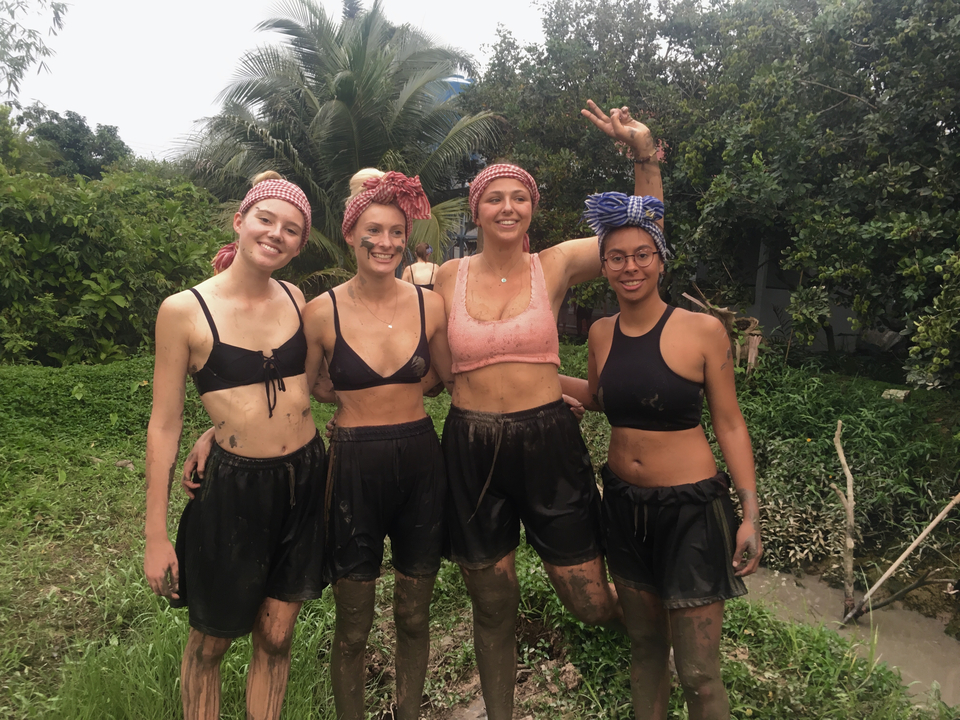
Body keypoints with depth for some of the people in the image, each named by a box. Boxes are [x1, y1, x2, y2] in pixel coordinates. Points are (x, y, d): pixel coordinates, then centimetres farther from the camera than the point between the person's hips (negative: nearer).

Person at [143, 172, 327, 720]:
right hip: (234, 488, -3)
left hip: (306, 480, 4)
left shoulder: (295, 300, 2)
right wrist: (157, 535, -4)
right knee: (212, 641, 16)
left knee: (276, 637, 17)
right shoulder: (185, 310, -10)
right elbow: (165, 424, -6)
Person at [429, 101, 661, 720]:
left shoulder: (556, 266, 0)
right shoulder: (448, 278, 3)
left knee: (592, 604, 6)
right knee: (493, 604, 15)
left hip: (549, 442, -1)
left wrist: (644, 150, -14)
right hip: (472, 448, 1)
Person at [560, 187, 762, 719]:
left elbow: (729, 425, -5)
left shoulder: (703, 331, -11)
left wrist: (750, 514, -8)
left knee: (697, 673, 2)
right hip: (624, 505, 4)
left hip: (691, 508, -4)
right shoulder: (601, 333, 1)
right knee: (644, 644, 19)